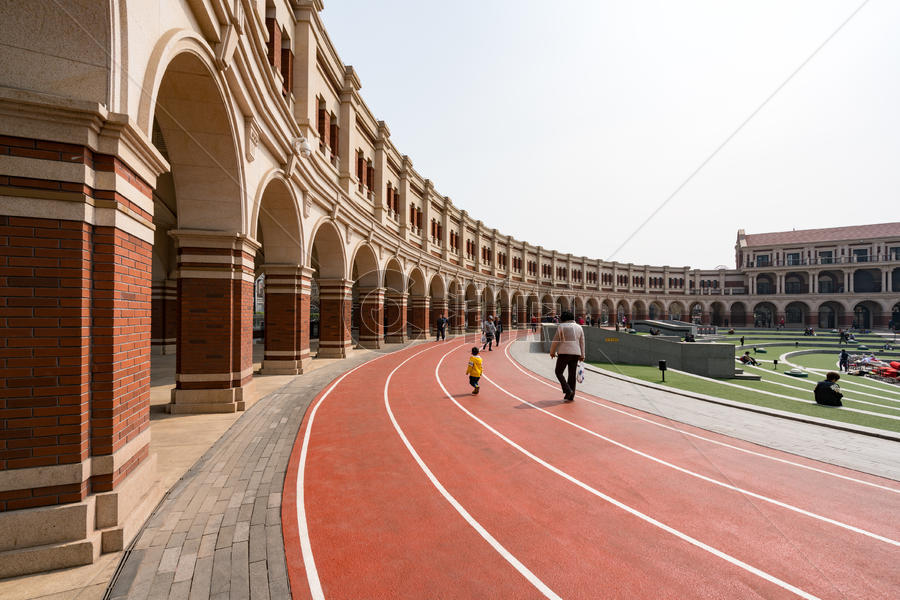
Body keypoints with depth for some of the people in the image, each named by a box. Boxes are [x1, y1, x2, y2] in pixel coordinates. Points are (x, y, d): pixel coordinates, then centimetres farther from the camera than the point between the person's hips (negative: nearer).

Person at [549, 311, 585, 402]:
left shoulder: (561, 326, -3)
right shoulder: (579, 327, 12)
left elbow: (555, 341, -3)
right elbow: (582, 343, 14)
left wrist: (552, 352, 8)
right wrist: (582, 355, 20)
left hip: (564, 353, -5)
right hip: (576, 353, 5)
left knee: (559, 372, 6)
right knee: (572, 374, 10)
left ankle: (567, 390, -9)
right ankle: (570, 396, 14)